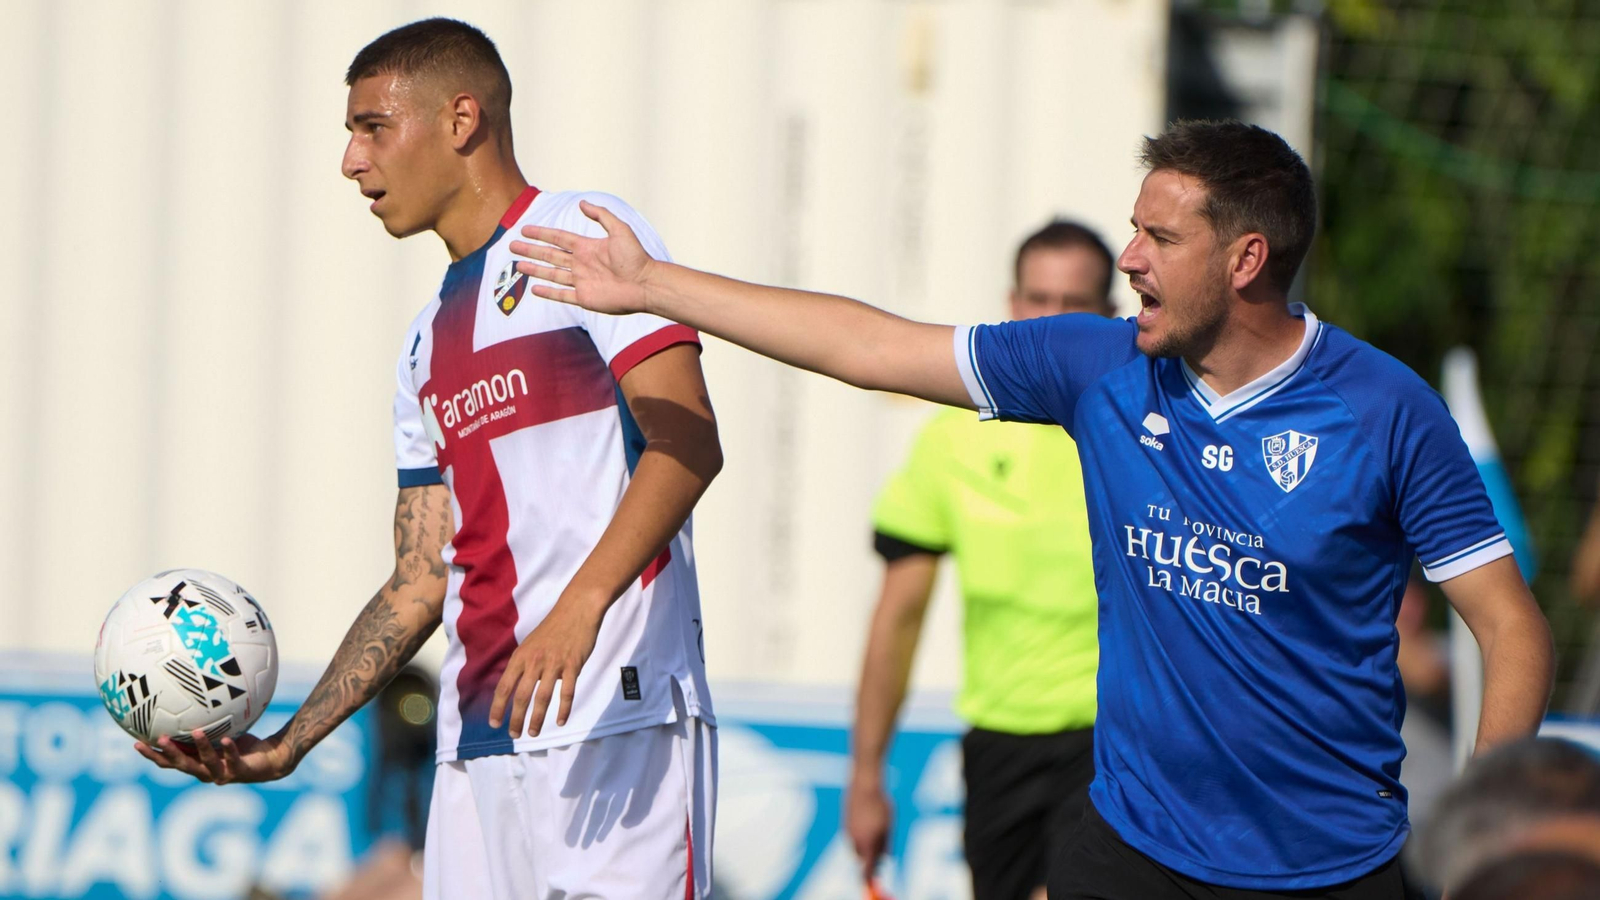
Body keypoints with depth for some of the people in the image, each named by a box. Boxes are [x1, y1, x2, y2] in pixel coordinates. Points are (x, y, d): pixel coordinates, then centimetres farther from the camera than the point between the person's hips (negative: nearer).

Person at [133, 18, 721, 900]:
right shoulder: (429, 341, 23)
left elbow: (688, 444, -13)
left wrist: (580, 606, -27)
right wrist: (288, 745, 12)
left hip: (618, 721, -8)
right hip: (476, 746, 8)